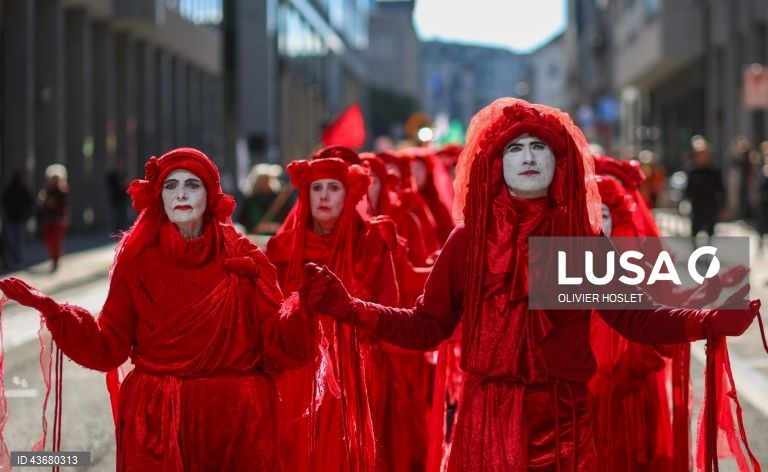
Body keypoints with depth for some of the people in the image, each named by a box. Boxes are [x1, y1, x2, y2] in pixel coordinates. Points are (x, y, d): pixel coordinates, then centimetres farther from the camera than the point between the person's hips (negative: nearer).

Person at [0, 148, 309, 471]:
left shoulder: (242, 258, 0)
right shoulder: (138, 259, 1)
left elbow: (276, 340, -6)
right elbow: (109, 347, -1)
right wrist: (50, 309, -13)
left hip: (236, 416, 0)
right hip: (156, 419, 0)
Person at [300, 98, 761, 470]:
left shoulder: (584, 240, 4)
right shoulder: (469, 240, 2)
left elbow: (633, 316, 1)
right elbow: (426, 326, 2)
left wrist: (713, 321, -11)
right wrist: (344, 305, -8)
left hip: (563, 419, 0)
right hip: (488, 417, 0)